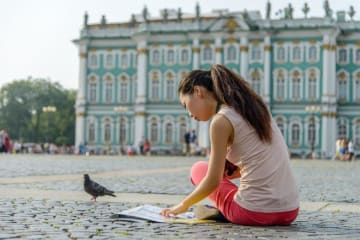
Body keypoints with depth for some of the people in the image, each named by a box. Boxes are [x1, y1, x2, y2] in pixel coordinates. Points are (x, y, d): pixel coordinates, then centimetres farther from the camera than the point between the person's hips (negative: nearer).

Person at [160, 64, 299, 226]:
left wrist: (184, 205, 8)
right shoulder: (253, 107, 13)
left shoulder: (221, 121, -9)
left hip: (254, 213, -6)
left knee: (198, 169, 20)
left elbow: (213, 181, -7)